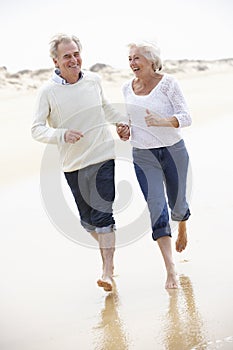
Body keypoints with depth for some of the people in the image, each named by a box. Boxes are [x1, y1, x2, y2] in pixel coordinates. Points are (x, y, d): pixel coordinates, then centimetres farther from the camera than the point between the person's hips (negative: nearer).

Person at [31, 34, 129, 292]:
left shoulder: (94, 80, 3)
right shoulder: (48, 91, -8)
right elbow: (37, 129, -11)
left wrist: (120, 121, 13)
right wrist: (62, 134, -27)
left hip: (103, 157, 0)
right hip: (73, 164, 0)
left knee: (103, 215, -10)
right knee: (87, 219, 10)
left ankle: (108, 272, -7)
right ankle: (107, 248, 38)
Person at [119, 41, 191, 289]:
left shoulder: (168, 83, -8)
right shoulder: (127, 88, 4)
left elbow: (186, 117, -12)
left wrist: (162, 121, -29)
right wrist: (125, 129, -1)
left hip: (173, 150, -2)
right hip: (143, 155, 2)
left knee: (177, 202, 13)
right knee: (156, 208, -11)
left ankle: (182, 229, 52)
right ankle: (170, 270, -11)